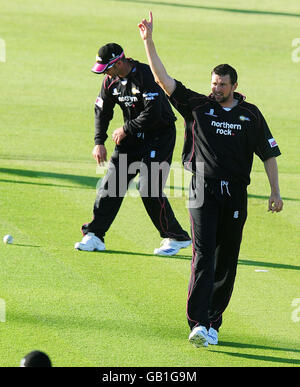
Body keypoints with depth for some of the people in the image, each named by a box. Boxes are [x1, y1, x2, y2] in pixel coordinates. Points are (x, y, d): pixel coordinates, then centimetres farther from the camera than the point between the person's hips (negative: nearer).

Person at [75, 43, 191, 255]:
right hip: (133, 136, 7)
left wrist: (126, 129, -18)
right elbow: (102, 110, 12)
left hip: (160, 136, -7)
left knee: (149, 189, -14)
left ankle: (177, 237, 0)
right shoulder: (111, 80, 1)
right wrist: (99, 142, 4)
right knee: (112, 182, 2)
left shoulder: (146, 75, -24)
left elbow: (153, 113, -28)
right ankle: (94, 236, 7)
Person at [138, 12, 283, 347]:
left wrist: (275, 193, 4)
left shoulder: (250, 115, 9)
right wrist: (148, 40, -8)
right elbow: (162, 79, 0)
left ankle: (212, 322, 15)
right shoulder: (197, 107, 6)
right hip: (203, 192, -2)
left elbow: (269, 153, 11)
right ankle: (198, 324, -20)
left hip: (235, 193, 2)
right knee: (203, 255, -14)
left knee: (226, 260, 5)